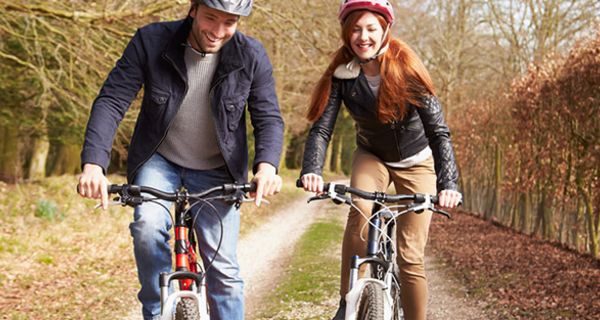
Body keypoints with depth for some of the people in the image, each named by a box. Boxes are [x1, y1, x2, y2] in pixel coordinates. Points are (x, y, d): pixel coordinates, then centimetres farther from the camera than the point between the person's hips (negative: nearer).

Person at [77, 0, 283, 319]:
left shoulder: (251, 57, -16)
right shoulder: (151, 41, -18)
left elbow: (268, 118, -12)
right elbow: (111, 100, -19)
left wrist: (266, 165, -33)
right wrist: (93, 163, -33)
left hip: (217, 170, 1)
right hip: (159, 160, 0)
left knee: (224, 269, -3)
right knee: (148, 226, -27)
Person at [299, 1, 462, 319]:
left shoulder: (406, 69, -24)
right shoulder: (341, 74, -18)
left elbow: (438, 131, -27)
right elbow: (321, 127, -24)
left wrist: (448, 183, -41)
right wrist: (311, 170, -43)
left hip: (415, 162, -1)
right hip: (372, 156, 1)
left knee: (410, 256, -8)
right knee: (360, 209, -31)